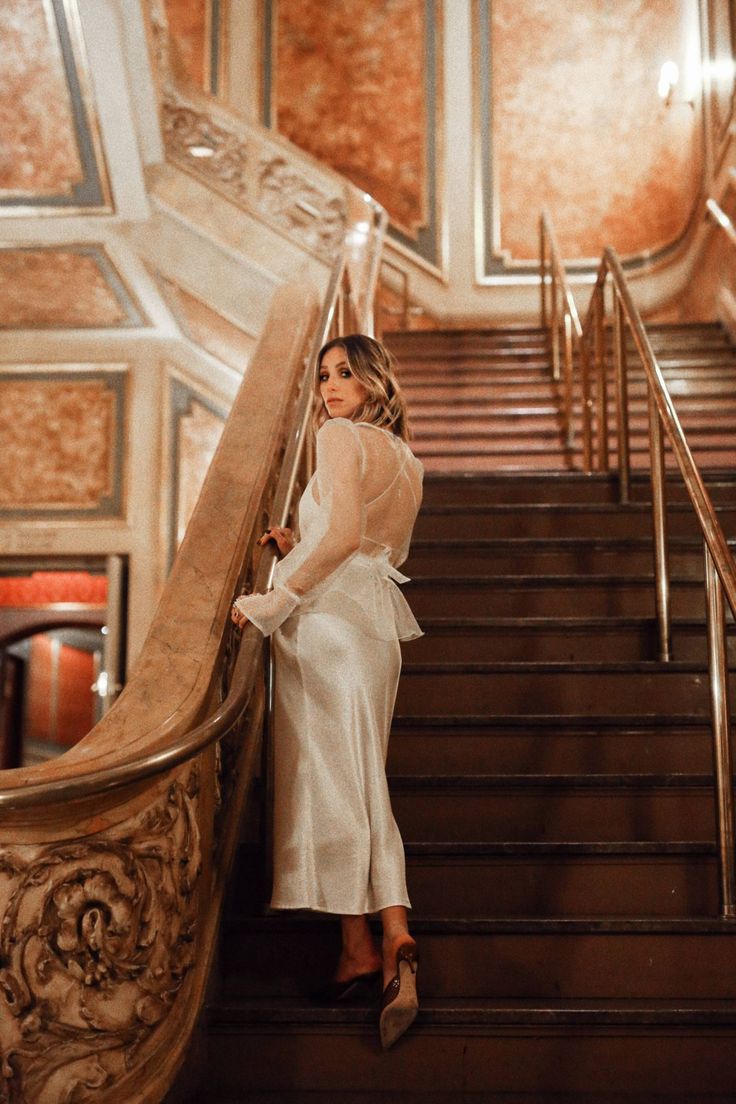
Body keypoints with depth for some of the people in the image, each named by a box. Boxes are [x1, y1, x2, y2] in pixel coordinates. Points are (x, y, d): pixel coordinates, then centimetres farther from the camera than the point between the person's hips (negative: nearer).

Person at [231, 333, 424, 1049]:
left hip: (328, 619, -8)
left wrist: (274, 601, -17)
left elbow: (344, 534, -20)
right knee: (363, 786, 7)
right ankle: (394, 939, -2)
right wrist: (297, 548, 22)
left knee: (329, 778, -3)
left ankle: (358, 948, 0)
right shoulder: (406, 462, 20)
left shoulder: (341, 437, -5)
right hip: (376, 624, 8)